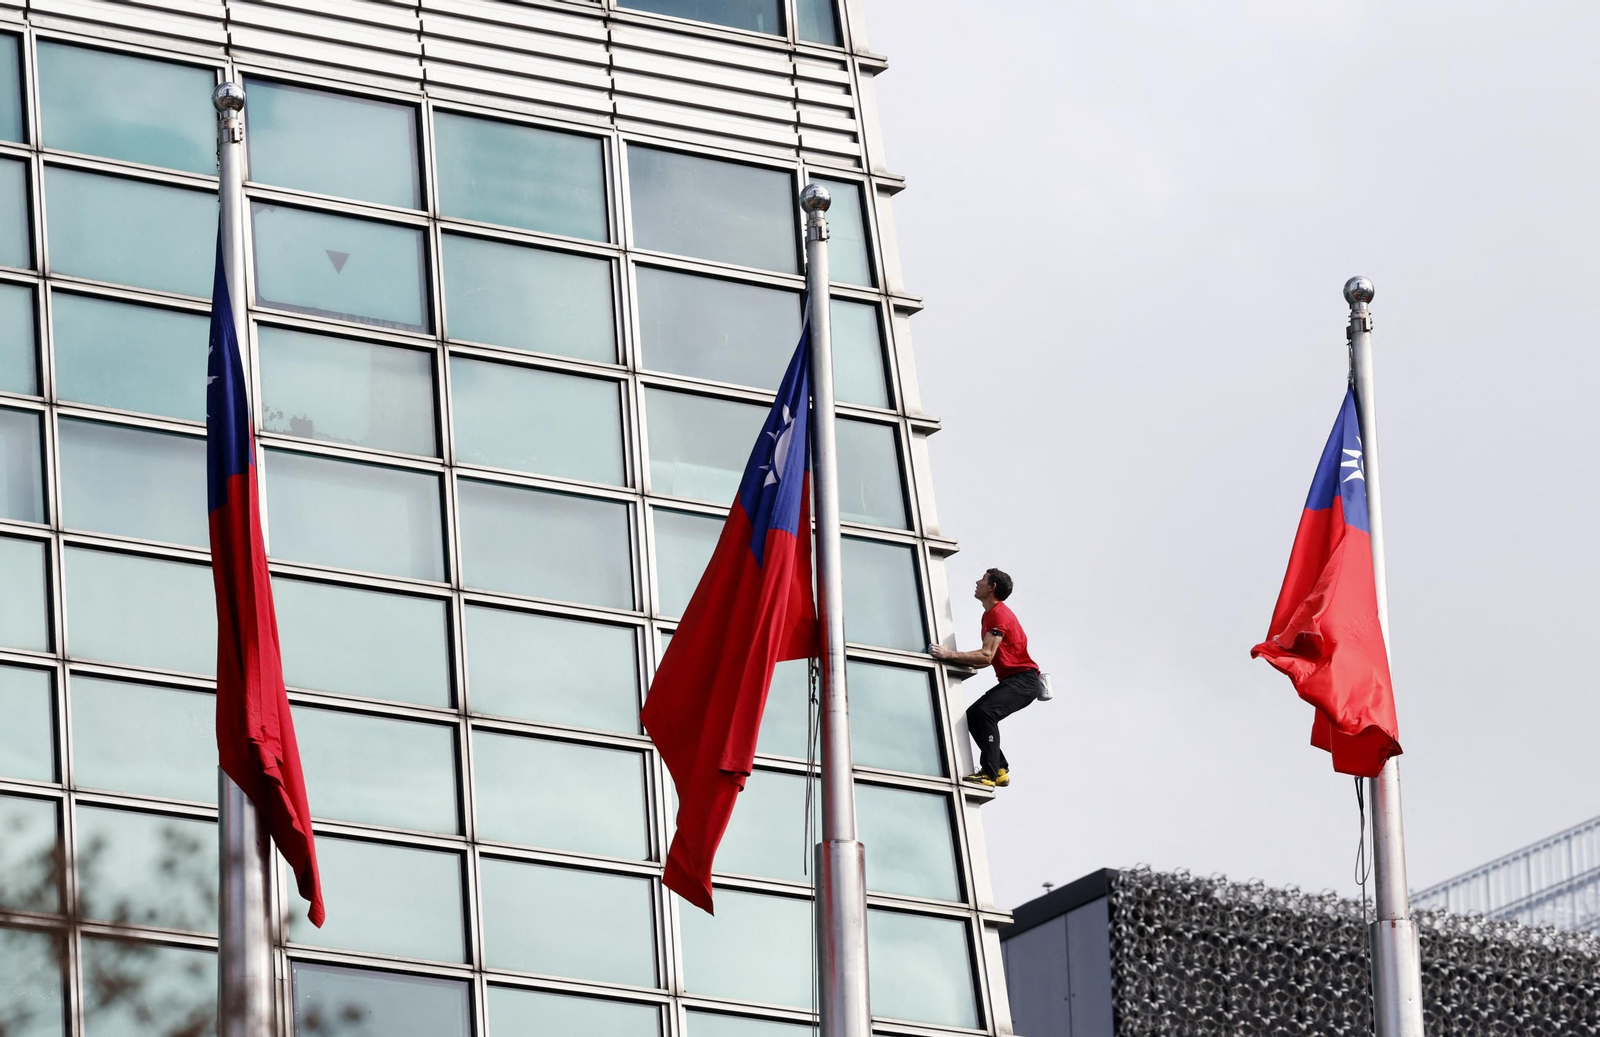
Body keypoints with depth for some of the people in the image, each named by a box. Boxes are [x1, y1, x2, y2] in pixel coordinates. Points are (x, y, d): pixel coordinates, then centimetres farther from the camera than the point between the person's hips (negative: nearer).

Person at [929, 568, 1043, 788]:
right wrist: (962, 664, 1)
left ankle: (989, 773, -31)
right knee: (973, 715, 4)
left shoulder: (999, 615, -16)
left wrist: (949, 655, -29)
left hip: (1025, 679, -10)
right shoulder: (990, 615, 16)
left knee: (985, 712, -28)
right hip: (1011, 680, 10)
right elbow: (989, 657, 14)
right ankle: (1000, 770, 3)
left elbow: (987, 656, -26)